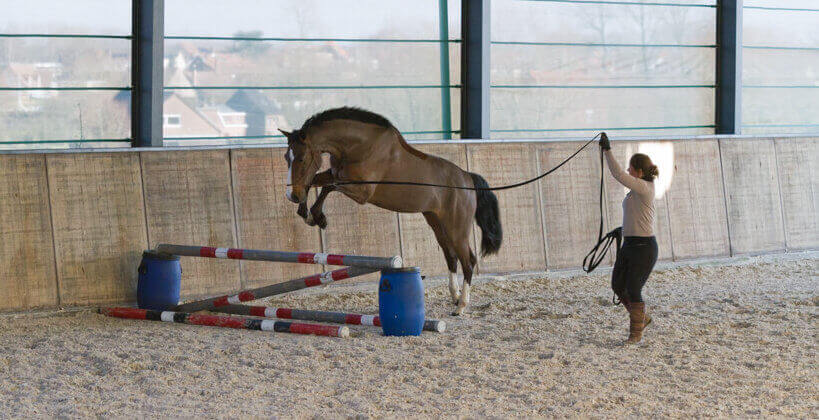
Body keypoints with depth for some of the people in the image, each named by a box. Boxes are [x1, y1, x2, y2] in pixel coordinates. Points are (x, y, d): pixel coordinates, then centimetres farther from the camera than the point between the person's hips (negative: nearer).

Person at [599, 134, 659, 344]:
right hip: (629, 246, 10)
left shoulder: (644, 187, -17)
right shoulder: (638, 188, 12)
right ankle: (642, 318, 29)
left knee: (633, 291, -4)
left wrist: (607, 150, -26)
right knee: (618, 286, 12)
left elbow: (619, 175, -28)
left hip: (644, 248, -10)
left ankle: (636, 332, 10)